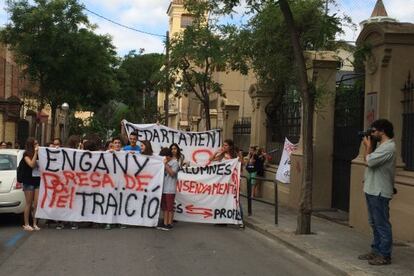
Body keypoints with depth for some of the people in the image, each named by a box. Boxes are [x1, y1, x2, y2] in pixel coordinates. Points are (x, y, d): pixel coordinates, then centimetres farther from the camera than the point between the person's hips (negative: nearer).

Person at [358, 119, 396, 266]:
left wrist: (368, 146, -8)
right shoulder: (383, 145, 15)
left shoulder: (388, 147, -17)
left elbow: (369, 161, -21)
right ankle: (376, 250, 26)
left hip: (379, 192, -10)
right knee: (375, 223, 16)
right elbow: (370, 161, 16)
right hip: (373, 190, 10)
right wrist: (370, 147, 8)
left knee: (382, 224, -4)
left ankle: (385, 256, 2)